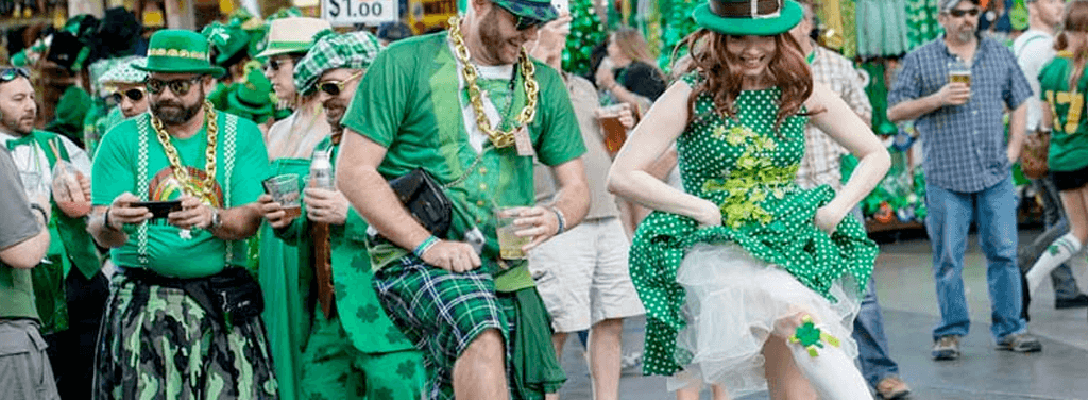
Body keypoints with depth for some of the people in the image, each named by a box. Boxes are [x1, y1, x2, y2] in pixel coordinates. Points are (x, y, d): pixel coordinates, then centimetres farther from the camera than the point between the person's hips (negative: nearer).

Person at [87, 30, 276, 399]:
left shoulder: (242, 134, 5)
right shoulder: (123, 139, 4)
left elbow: (251, 217, -5)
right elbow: (100, 234, -3)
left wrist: (211, 219, -25)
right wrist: (111, 221, -26)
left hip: (225, 300, 1)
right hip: (143, 303, 0)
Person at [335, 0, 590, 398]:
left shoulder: (544, 85, 14)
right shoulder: (405, 63, -1)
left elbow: (576, 188, 17)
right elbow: (353, 171, -5)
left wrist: (555, 218, -9)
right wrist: (426, 244, -15)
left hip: (509, 276, 6)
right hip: (414, 261, -6)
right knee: (483, 333, -35)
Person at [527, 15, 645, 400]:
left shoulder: (585, 88, 22)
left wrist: (621, 129, 11)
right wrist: (540, 48, -28)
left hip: (607, 219, 7)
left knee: (611, 321, 7)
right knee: (554, 328, -6)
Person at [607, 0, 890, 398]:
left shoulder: (802, 92, 5)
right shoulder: (691, 96, -4)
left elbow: (876, 156, 14)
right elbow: (621, 177, -8)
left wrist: (834, 212, 0)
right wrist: (704, 210, -11)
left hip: (791, 246, 4)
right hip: (716, 250, -4)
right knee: (802, 318, -34)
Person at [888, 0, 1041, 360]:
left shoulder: (1000, 55, 12)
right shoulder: (919, 60, 3)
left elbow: (1018, 102, 20)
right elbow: (894, 111, 1)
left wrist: (1013, 147, 9)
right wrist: (937, 99, -12)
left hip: (995, 173, 2)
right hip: (945, 176, -2)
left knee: (1004, 252, 2)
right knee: (948, 259, -1)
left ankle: (1009, 328, 11)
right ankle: (950, 332, 8)